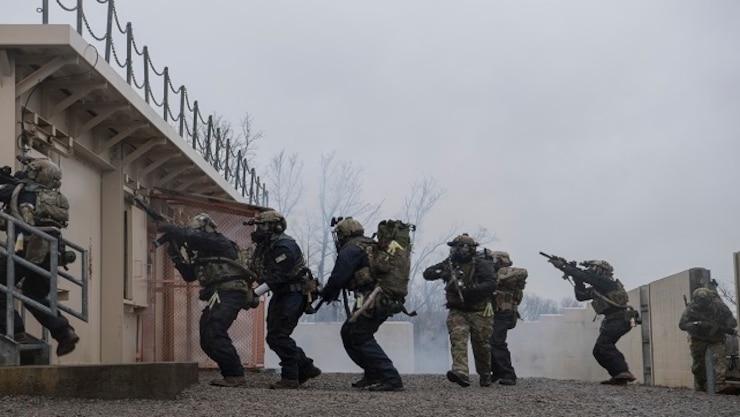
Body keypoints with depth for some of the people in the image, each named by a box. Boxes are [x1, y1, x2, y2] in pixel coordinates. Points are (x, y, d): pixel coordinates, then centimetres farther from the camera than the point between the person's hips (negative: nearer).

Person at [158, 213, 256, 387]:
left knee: (214, 333, -21)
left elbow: (191, 236, -16)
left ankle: (236, 376, -20)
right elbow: (189, 275, 26)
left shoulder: (220, 243, -4)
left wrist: (169, 229, -4)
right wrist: (176, 255, 16)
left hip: (230, 294, -10)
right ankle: (231, 373, 11)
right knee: (207, 339, 6)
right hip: (216, 298, 10)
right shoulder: (202, 254, 24)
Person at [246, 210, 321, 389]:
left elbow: (277, 277, -27)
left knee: (278, 337, -13)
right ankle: (306, 368, 20)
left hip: (293, 293, -10)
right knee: (275, 336, 10)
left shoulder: (284, 247, -21)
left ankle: (290, 377, -5)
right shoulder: (264, 246, 10)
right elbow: (257, 270, 11)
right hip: (281, 294, 10)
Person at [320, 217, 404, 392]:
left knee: (361, 337, -9)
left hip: (373, 299, -10)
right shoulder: (371, 246, 21)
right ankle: (373, 374, 19)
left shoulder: (351, 250, -8)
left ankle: (391, 379, -16)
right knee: (349, 332, 17)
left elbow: (338, 278, -11)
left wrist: (325, 294, 8)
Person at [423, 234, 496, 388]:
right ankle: (461, 373, -35)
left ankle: (485, 376, 30)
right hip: (457, 311, 2)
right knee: (457, 340, -20)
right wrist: (441, 273, -19)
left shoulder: (482, 265, -8)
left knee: (482, 347, 8)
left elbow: (490, 285, -22)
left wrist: (469, 289, -31)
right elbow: (427, 273, 3)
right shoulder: (450, 263, 5)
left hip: (479, 312, -2)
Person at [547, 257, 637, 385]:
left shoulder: (605, 281, -8)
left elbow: (585, 276, -17)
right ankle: (618, 376, 3)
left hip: (621, 319, -11)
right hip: (613, 320, 11)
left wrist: (563, 266, -12)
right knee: (599, 351, 7)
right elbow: (581, 296, 21)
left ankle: (623, 373, -32)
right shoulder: (596, 288, 21)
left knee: (603, 344, -27)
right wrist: (577, 280, 8)